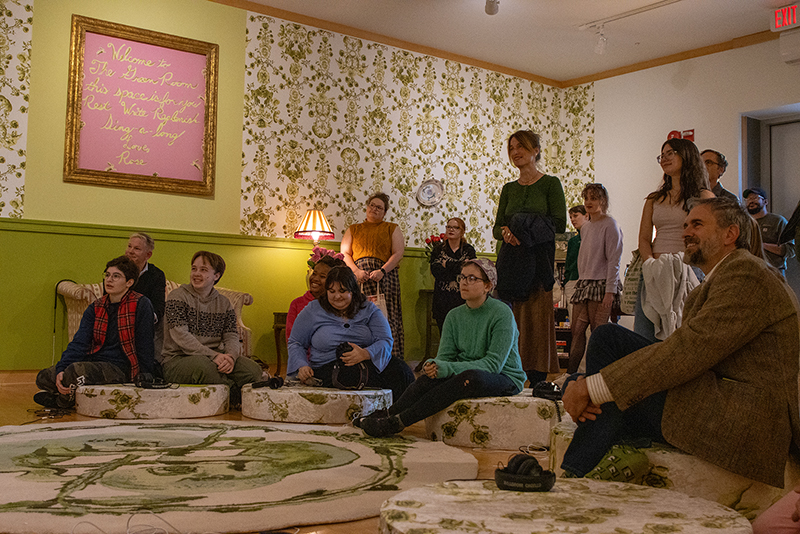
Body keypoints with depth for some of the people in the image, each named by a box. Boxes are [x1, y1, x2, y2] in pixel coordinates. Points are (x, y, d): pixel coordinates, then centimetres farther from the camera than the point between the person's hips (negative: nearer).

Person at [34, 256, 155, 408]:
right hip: (95, 363, 6)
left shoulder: (141, 305, -8)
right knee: (43, 377, -5)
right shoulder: (95, 307, 9)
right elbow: (79, 343, -1)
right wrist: (61, 370, -17)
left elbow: (144, 347, -5)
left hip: (120, 368, -6)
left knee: (75, 370, -29)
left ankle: (62, 401, 2)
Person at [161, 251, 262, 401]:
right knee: (201, 364, -38)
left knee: (253, 370, -21)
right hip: (177, 359, -4)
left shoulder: (224, 303, 14)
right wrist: (213, 355, -25)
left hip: (214, 359, 4)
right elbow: (180, 336, -14)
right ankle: (233, 388, -17)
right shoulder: (178, 297, -2)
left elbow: (231, 336, 4)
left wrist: (230, 356, -21)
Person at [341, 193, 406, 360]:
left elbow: (398, 253, 3)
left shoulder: (392, 229, 15)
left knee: (385, 316, -9)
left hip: (384, 276, -1)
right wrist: (356, 271, -9)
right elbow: (344, 254, 10)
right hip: (358, 277, 1)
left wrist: (382, 271, -13)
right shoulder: (353, 230, 21)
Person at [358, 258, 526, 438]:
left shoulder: (502, 313, -14)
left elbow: (494, 363, -20)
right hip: (465, 374, 6)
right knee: (433, 376, -26)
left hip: (506, 379, -5)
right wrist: (433, 364, -25)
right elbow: (444, 356, 1)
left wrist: (449, 368, -30)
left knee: (471, 377, -37)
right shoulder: (454, 316, 5)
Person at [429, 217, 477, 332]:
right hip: (443, 299, 1)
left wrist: (447, 265, -7)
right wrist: (461, 266, -10)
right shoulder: (438, 249, 10)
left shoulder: (468, 250, 8)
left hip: (462, 297, -1)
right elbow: (435, 271, -5)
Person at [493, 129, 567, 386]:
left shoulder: (550, 184, 3)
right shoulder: (509, 189, 16)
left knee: (537, 317, -6)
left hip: (538, 259, -4)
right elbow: (496, 227, 12)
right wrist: (505, 231, -11)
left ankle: (538, 381, -2)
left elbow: (560, 224, -6)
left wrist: (525, 227, -15)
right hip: (511, 259, 4)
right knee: (511, 319, 0)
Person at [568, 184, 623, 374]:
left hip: (601, 284, -7)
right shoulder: (586, 227, 17)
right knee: (577, 329, 2)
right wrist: (582, 282, 15)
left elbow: (614, 260, -11)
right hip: (584, 283, 7)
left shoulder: (610, 225, -6)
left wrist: (610, 291, -17)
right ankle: (571, 372, 5)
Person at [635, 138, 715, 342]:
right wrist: (652, 265, -6)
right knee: (644, 339, -5)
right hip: (654, 276, 4)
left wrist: (681, 265, -14)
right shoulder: (654, 199, 19)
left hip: (688, 273, -4)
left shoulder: (703, 197, 5)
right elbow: (644, 238, 12)